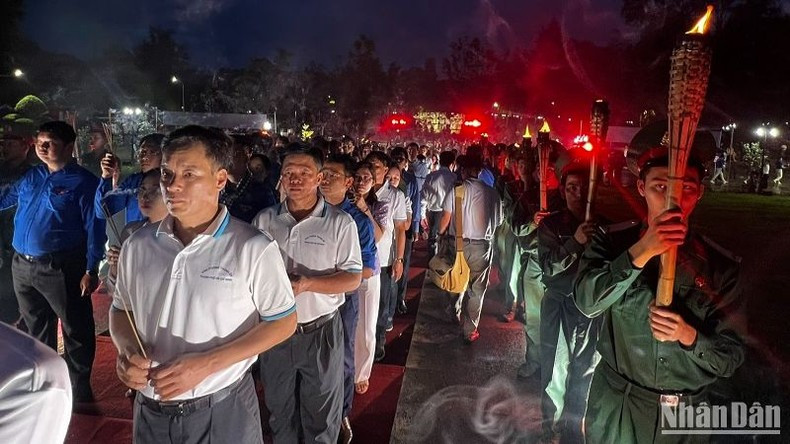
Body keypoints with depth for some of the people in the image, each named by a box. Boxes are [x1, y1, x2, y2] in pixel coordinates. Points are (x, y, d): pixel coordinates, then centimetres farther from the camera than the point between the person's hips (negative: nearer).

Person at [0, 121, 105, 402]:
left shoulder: (83, 182, -10)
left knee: (76, 330, 1)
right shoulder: (31, 176, 10)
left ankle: (80, 389, 15)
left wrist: (91, 270, -17)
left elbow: (94, 228, -13)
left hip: (60, 268, -7)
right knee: (37, 327, 22)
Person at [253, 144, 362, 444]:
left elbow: (353, 279, -11)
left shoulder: (340, 223, -9)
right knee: (279, 411, 24)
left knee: (321, 418, 15)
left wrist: (307, 284, -23)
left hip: (320, 332, -3)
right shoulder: (264, 220, 1)